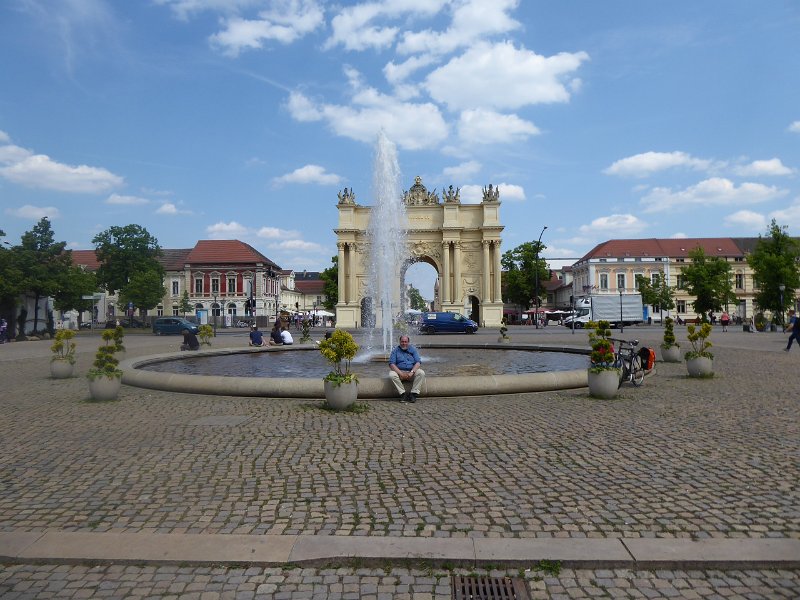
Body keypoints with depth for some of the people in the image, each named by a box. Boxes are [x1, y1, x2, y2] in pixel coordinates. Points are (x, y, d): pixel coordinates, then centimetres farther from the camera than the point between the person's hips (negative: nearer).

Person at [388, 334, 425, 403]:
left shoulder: (413, 349, 8)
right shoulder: (395, 351, 5)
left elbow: (418, 362, -3)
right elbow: (391, 364, -7)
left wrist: (412, 372, -21)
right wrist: (400, 373, -21)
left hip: (411, 372, 1)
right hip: (399, 371, -1)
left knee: (421, 373, -28)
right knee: (392, 374, -32)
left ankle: (414, 394, -24)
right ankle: (403, 394, -24)